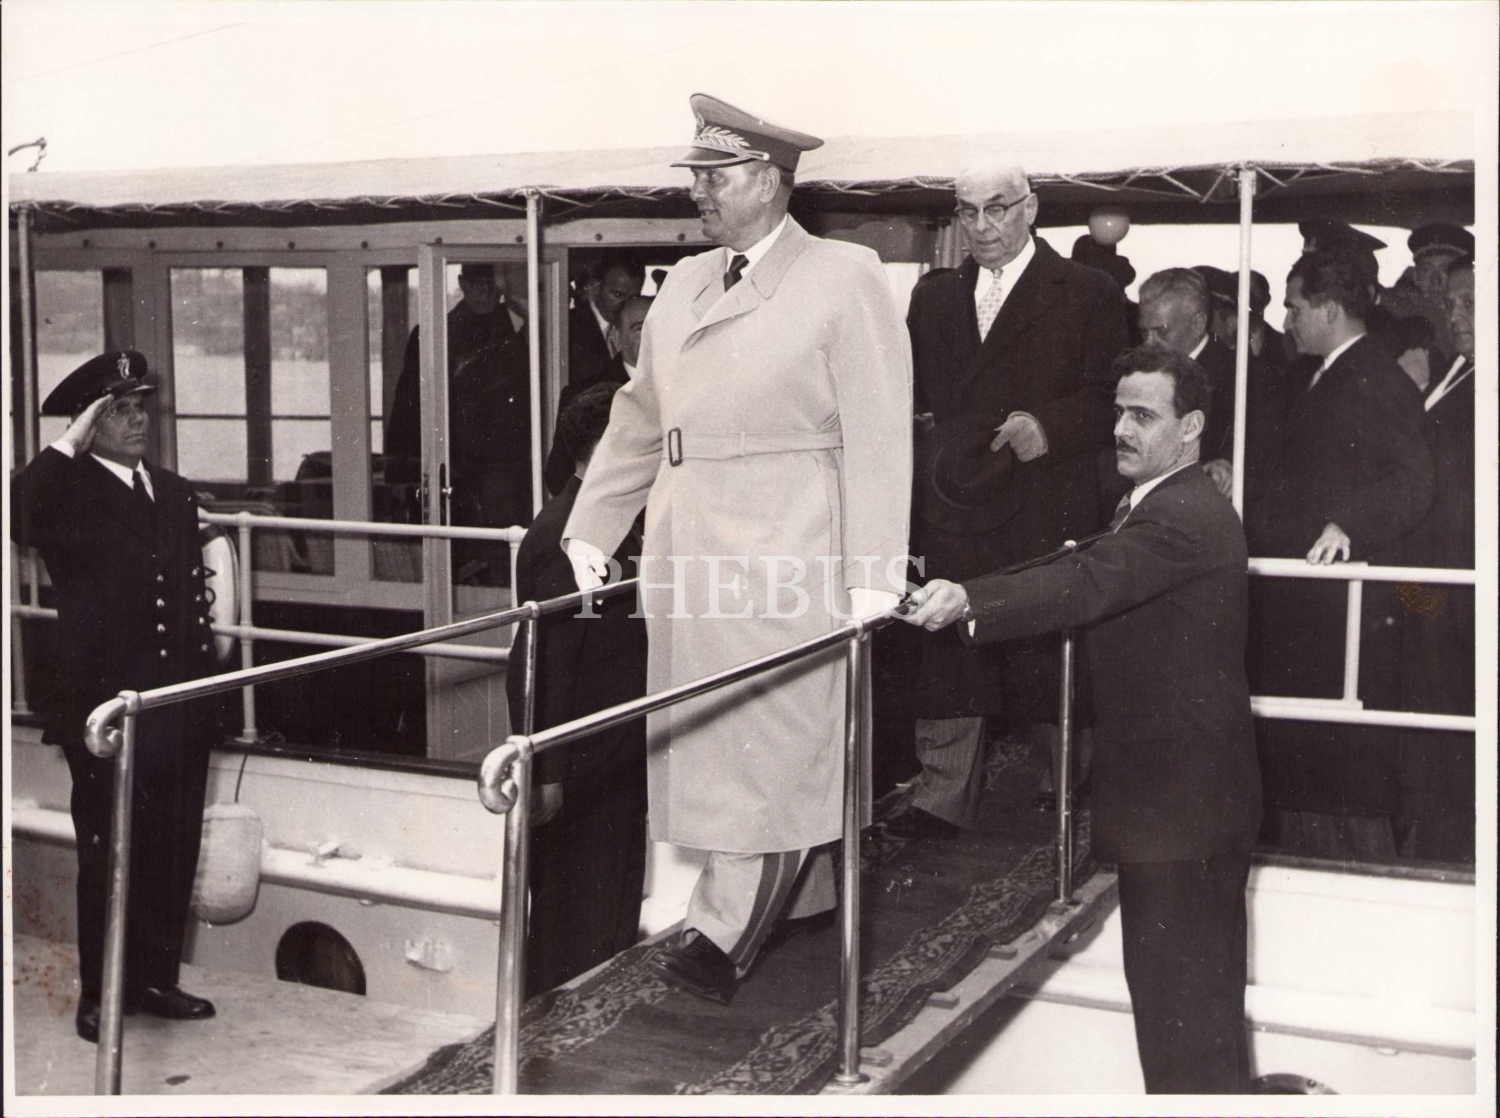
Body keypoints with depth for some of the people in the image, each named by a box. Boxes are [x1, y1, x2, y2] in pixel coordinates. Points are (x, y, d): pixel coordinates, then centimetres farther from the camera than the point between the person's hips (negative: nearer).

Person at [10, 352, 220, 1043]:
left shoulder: (174, 493, 14)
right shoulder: (67, 493, -5)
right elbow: (16, 520, -28)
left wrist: (206, 677, 17)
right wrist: (66, 447, -23)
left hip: (180, 706, 6)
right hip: (105, 705, -6)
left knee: (174, 851, 12)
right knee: (109, 856, 4)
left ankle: (156, 978, 27)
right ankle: (101, 996, 18)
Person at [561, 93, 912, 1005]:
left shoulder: (845, 278, -3)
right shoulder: (685, 285, 16)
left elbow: (878, 433, -8)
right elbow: (639, 418, 21)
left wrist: (873, 577, -14)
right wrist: (592, 534, 16)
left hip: (787, 555, -7)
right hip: (689, 558, 7)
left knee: (771, 742, -6)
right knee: (704, 740, 11)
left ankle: (722, 939, -2)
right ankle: (808, 899, 26)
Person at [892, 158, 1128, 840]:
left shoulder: (1089, 295, 3)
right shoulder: (933, 300, 18)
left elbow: (1109, 399, -2)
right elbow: (913, 404, 18)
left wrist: (1051, 425, -20)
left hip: (1045, 521, -4)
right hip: (952, 521, 4)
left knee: (1048, 662, 0)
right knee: (945, 662, 5)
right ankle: (939, 802, 13)